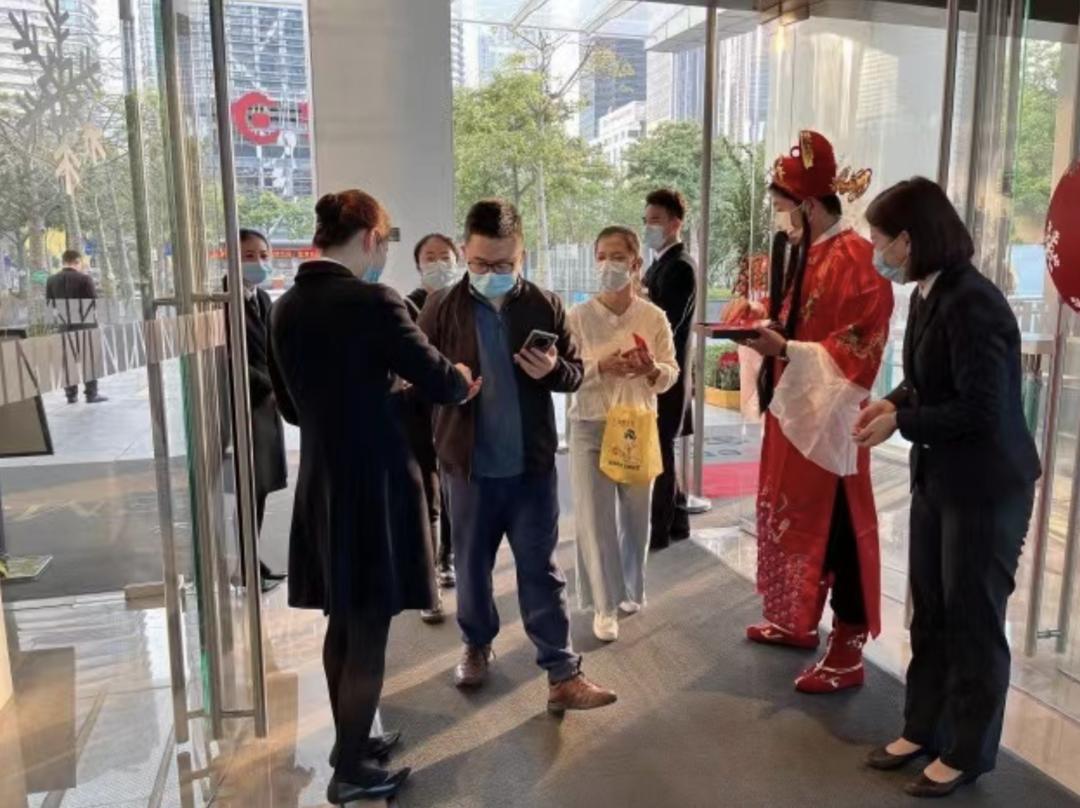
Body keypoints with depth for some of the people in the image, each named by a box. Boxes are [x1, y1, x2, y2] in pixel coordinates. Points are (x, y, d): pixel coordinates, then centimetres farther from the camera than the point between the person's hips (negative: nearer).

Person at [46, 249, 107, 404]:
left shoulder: (51, 280, 0)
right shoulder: (84, 278, -12)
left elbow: (49, 302, 3)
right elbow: (94, 301, -10)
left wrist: (62, 313, 16)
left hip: (65, 325, 4)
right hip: (85, 323, -4)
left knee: (68, 359, 9)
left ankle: (71, 394, 12)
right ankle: (91, 393, 4)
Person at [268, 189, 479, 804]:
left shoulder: (286, 308, 5)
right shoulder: (373, 302, -17)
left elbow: (293, 406, 12)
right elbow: (440, 382, -14)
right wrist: (464, 380, 9)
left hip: (321, 483, 7)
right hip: (375, 482, -7)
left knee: (342, 623, 21)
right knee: (370, 630, 7)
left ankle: (349, 742, 37)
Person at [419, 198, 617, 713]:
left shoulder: (545, 306, 0)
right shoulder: (442, 308, -2)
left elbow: (575, 375, 5)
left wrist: (553, 370, -17)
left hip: (532, 462, 0)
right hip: (468, 463, 1)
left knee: (541, 570, 6)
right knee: (471, 565, 16)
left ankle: (562, 676, 13)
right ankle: (476, 646, 39)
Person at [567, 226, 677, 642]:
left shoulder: (654, 317, -1)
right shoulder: (577, 316, -5)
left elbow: (671, 374, 2)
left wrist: (652, 370, -19)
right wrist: (600, 368, -22)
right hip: (590, 426, -2)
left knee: (635, 514, 13)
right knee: (595, 517, -1)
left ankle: (629, 590, 34)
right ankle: (604, 604, 12)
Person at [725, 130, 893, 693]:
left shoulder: (855, 259, -15)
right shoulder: (800, 254, 12)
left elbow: (858, 347, -19)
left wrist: (787, 351, -26)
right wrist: (762, 325, 3)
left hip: (829, 413, -9)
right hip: (791, 405, 9)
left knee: (834, 527, -2)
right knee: (790, 516, 16)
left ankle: (847, 651, 10)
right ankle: (796, 620, 32)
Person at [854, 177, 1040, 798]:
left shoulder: (973, 303, -24)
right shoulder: (928, 296, 4)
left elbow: (981, 409, -25)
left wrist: (901, 421, -17)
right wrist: (893, 402, -3)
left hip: (987, 487, -9)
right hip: (939, 478, 9)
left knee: (974, 622, 7)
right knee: (930, 613, 18)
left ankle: (967, 754, 26)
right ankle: (923, 729, 36)